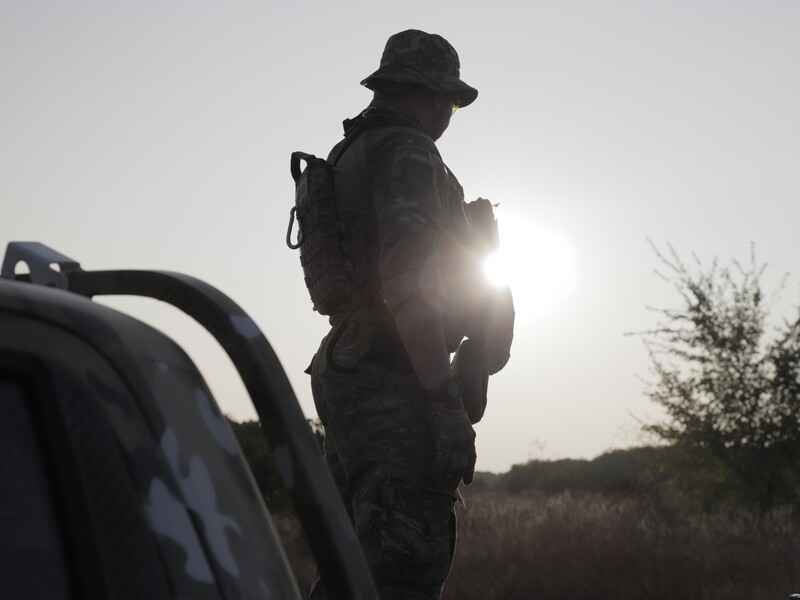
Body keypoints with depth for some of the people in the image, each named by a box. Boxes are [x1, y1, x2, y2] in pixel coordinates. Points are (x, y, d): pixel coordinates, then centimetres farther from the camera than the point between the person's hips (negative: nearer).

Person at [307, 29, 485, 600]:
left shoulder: (351, 153, 20)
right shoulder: (407, 152, -10)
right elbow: (407, 284, -21)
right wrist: (447, 403, -23)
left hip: (346, 369, 10)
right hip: (394, 385, -10)